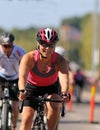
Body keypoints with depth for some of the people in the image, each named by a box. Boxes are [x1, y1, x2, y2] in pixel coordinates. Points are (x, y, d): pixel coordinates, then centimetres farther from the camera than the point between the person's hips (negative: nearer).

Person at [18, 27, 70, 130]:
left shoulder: (59, 60, -30)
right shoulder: (29, 58, -31)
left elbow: (64, 79, -45)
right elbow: (22, 77, -44)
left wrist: (65, 94, -66)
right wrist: (22, 91, -65)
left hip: (51, 87, 0)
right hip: (32, 86, 0)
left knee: (54, 107, -30)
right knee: (27, 118, -12)